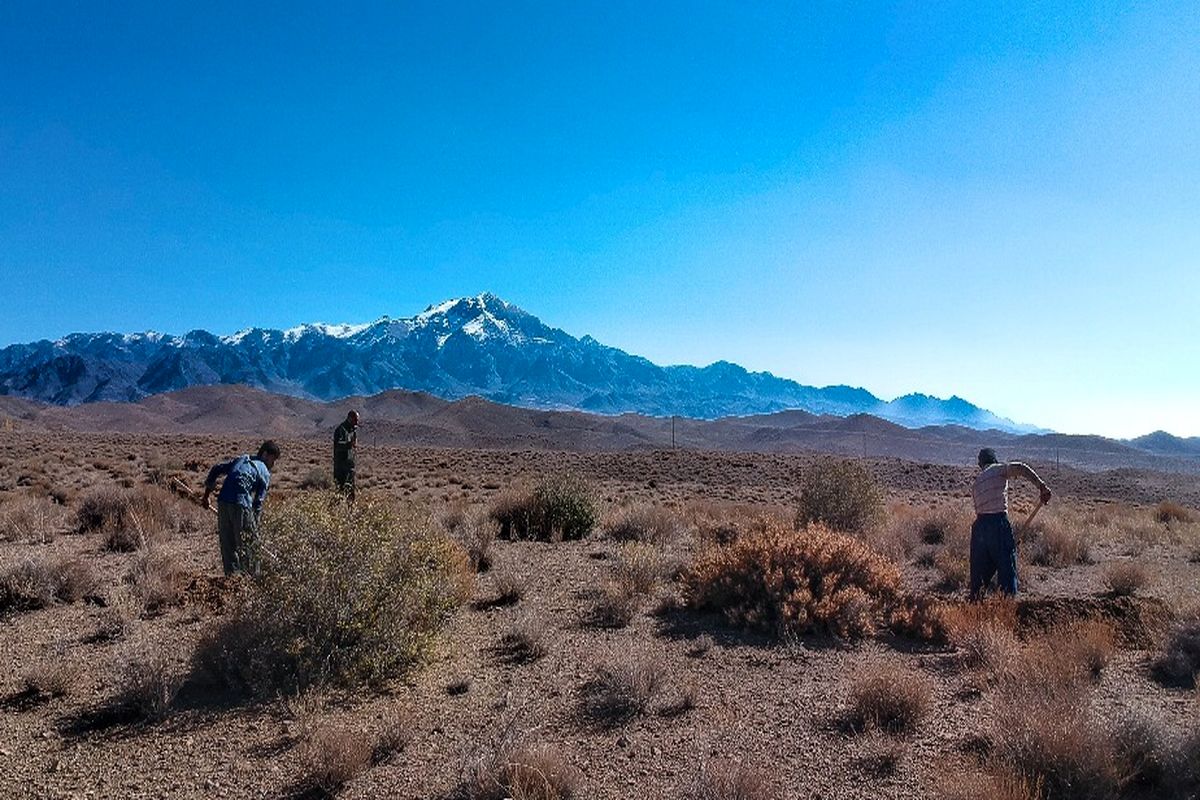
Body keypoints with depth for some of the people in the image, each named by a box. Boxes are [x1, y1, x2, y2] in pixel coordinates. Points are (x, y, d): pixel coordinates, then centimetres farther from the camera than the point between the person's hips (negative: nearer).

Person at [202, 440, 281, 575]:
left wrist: (207, 494, 21)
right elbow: (258, 503, 4)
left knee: (227, 544, 14)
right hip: (241, 505, -5)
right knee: (249, 544, 6)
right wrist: (255, 525, 9)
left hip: (222, 503, 6)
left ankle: (232, 575, 18)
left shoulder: (241, 459, 24)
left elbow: (216, 469, 17)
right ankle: (252, 578, 8)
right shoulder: (264, 473, 8)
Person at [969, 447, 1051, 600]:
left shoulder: (976, 483, 22)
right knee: (1007, 569, 0)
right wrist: (1041, 486, -18)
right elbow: (1020, 468, -15)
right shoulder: (999, 469, 7)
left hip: (979, 526, 6)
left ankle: (974, 602, 15)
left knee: (979, 572, 13)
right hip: (999, 523, -5)